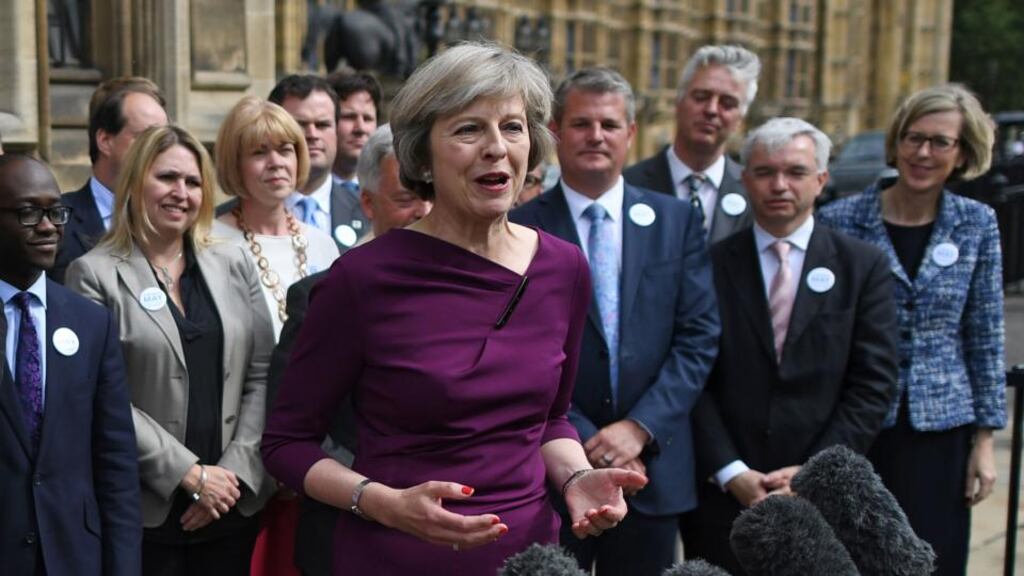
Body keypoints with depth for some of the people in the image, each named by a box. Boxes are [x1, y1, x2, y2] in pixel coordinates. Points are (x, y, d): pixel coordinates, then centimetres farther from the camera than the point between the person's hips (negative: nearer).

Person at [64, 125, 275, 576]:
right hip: (144, 511, -3)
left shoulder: (233, 264, 8)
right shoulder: (94, 275, -3)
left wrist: (235, 471, -6)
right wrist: (190, 473, -12)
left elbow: (262, 377, 5)